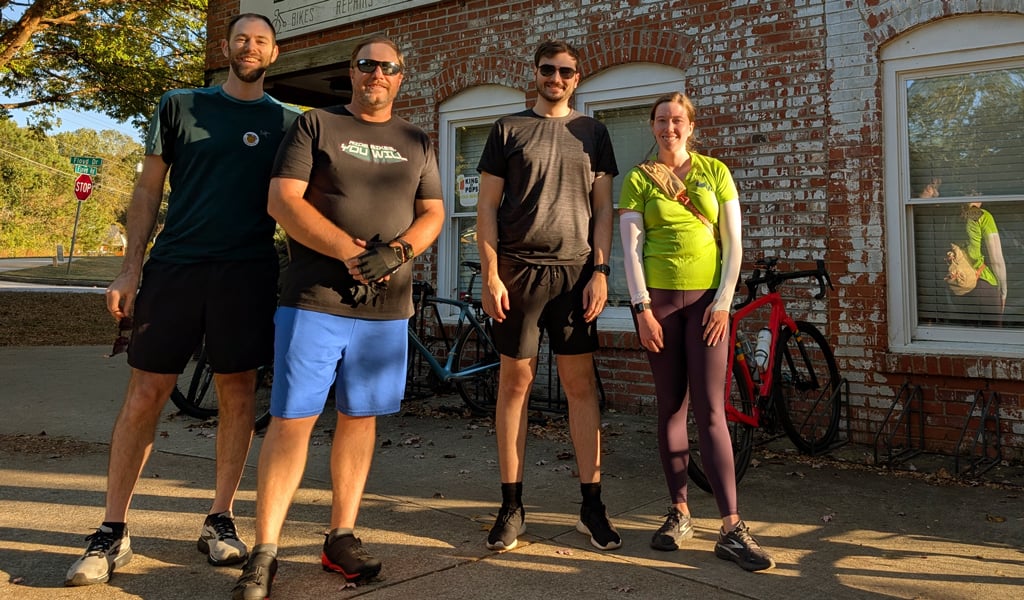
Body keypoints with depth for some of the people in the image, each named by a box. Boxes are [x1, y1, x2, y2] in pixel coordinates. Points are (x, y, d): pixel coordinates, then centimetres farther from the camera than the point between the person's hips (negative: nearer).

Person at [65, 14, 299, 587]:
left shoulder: (287, 122, 11)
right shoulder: (180, 106, 10)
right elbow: (149, 190, 9)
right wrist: (131, 268, 1)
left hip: (248, 272, 0)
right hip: (175, 265, 0)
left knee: (237, 392, 3)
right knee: (145, 394, -1)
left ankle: (221, 519, 17)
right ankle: (113, 530, 10)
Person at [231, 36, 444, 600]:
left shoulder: (416, 142, 17)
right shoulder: (314, 125, 6)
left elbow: (433, 212, 12)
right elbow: (283, 200, -5)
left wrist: (398, 252, -9)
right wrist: (350, 252, -15)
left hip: (387, 305, 4)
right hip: (314, 297, -3)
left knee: (359, 418, 9)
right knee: (292, 420, -5)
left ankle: (341, 537, 20)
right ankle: (264, 552, 3)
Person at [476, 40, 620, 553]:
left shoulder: (592, 133, 13)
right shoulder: (509, 128, 8)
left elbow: (603, 207, 10)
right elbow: (487, 206, 3)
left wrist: (600, 271, -1)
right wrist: (490, 275, -6)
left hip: (574, 273, 1)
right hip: (517, 271, -1)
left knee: (581, 384, 1)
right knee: (515, 382, 1)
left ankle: (592, 504, 9)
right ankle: (511, 506, 11)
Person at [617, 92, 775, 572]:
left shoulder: (715, 172, 9)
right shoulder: (638, 179, 6)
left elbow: (733, 243, 5)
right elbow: (630, 247, 0)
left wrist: (723, 303, -4)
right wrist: (642, 308, -9)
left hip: (706, 299, 0)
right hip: (657, 299, 0)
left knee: (710, 410, -6)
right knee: (671, 407, 4)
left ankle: (731, 529, -5)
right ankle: (679, 512, 15)